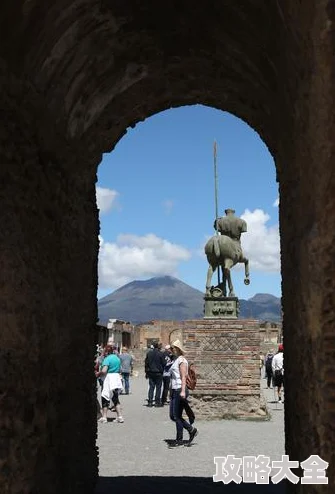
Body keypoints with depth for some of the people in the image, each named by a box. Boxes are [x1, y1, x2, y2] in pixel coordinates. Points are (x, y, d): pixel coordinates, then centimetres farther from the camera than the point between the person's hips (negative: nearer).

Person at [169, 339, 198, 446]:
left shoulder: (182, 360, -10)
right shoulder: (176, 360, 19)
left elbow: (183, 377, -18)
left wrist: (183, 391, -26)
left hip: (180, 390, -10)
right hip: (174, 390, 10)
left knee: (177, 416, -3)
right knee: (172, 416, 9)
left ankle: (179, 439, 8)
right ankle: (191, 430, 19)